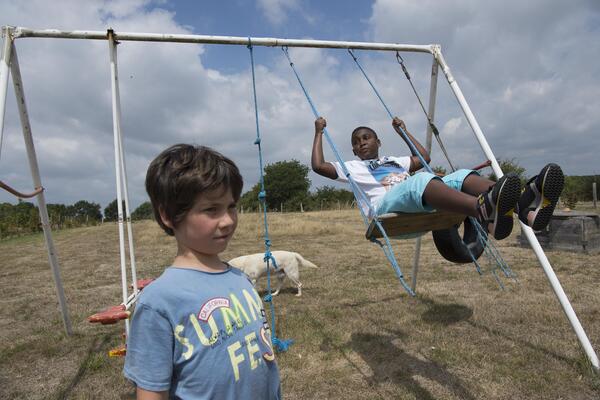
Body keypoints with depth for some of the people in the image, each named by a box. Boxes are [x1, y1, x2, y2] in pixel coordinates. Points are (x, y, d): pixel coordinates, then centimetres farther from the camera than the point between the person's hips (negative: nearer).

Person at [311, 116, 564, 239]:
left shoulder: (394, 161, 40)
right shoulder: (352, 167, 25)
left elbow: (424, 158, 45)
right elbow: (318, 166, 14)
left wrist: (403, 131, 48)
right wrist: (319, 133, 19)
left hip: (424, 207, 6)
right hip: (386, 205, -6)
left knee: (463, 176, -22)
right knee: (422, 180, -39)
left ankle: (524, 205, -51)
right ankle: (485, 210, -68)